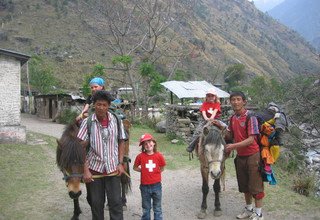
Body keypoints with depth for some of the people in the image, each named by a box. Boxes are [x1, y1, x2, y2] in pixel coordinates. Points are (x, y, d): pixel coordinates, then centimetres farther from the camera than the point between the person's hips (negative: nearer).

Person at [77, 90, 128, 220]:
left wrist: (120, 163, -3)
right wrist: (85, 170, -11)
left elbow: (121, 142, 5)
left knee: (116, 202, 3)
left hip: (113, 169, 1)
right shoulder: (87, 122, -8)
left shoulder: (116, 120, -3)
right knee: (96, 203, 12)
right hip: (94, 169, 0)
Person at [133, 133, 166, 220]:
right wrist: (143, 171, -6)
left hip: (156, 185, 0)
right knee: (146, 208, 16)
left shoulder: (159, 156, -8)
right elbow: (135, 168, 3)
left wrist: (154, 172, -5)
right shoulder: (140, 156, -10)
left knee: (157, 208, 15)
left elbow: (162, 168, 6)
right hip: (145, 186, 0)